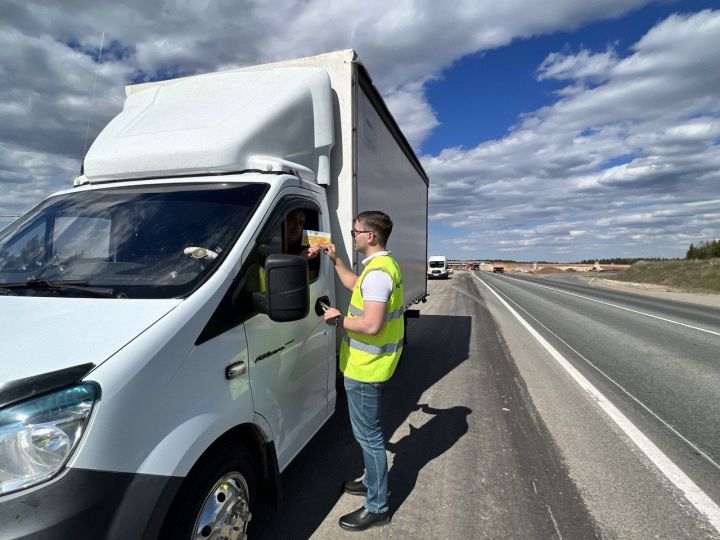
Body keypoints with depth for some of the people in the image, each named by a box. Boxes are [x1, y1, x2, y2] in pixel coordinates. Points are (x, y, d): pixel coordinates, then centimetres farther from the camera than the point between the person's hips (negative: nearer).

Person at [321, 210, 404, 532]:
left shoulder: (377, 272, -24)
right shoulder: (383, 264, 10)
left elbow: (371, 325, -30)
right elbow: (354, 284, 25)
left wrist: (339, 319, -15)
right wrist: (335, 259, 19)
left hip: (365, 368, -11)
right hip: (372, 364, 11)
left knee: (368, 435, 3)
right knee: (369, 432, 24)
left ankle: (377, 508, 19)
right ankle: (373, 482, 42)